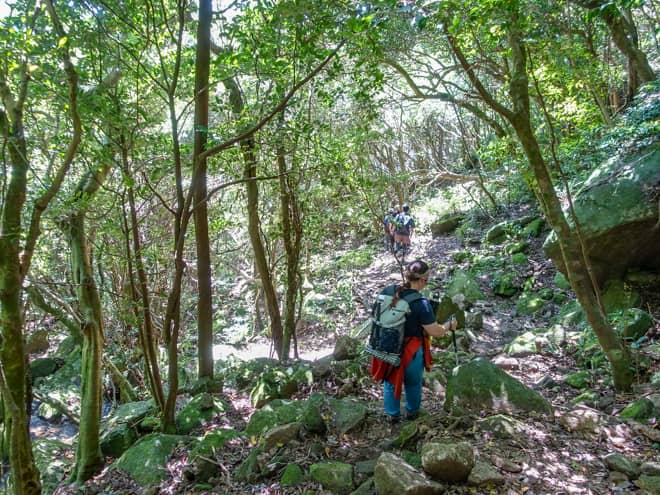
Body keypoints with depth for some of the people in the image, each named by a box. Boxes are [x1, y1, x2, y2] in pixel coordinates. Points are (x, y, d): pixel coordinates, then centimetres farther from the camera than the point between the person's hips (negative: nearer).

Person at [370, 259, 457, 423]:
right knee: (413, 383, 26)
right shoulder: (421, 304, -27)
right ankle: (412, 411, 49)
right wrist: (450, 325, 1)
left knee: (391, 382, 26)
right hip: (411, 351, -4)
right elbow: (436, 332, -18)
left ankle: (392, 414, 45)